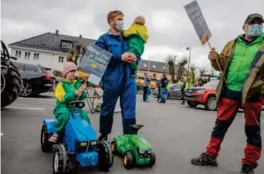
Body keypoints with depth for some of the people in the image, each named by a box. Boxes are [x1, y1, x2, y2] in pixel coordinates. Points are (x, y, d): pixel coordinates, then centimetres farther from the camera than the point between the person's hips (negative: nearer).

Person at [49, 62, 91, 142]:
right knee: (65, 114, -36)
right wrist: (75, 93, -30)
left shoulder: (77, 83, 11)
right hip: (62, 107, -3)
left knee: (85, 115, -24)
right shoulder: (61, 84, -1)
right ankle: (56, 133, -21)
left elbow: (82, 97, 5)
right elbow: (63, 98, -17)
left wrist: (82, 91, -18)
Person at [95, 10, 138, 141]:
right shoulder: (104, 39, 4)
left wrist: (135, 58, -3)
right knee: (107, 109, 12)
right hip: (111, 79, -3)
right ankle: (103, 135, 31)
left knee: (129, 110, 0)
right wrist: (120, 57, -16)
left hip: (129, 79, 3)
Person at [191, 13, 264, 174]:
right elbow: (222, 65, 16)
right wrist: (215, 59, -5)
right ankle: (210, 156, 19)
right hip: (230, 90, 3)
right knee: (221, 125, 8)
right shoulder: (232, 44, 14)